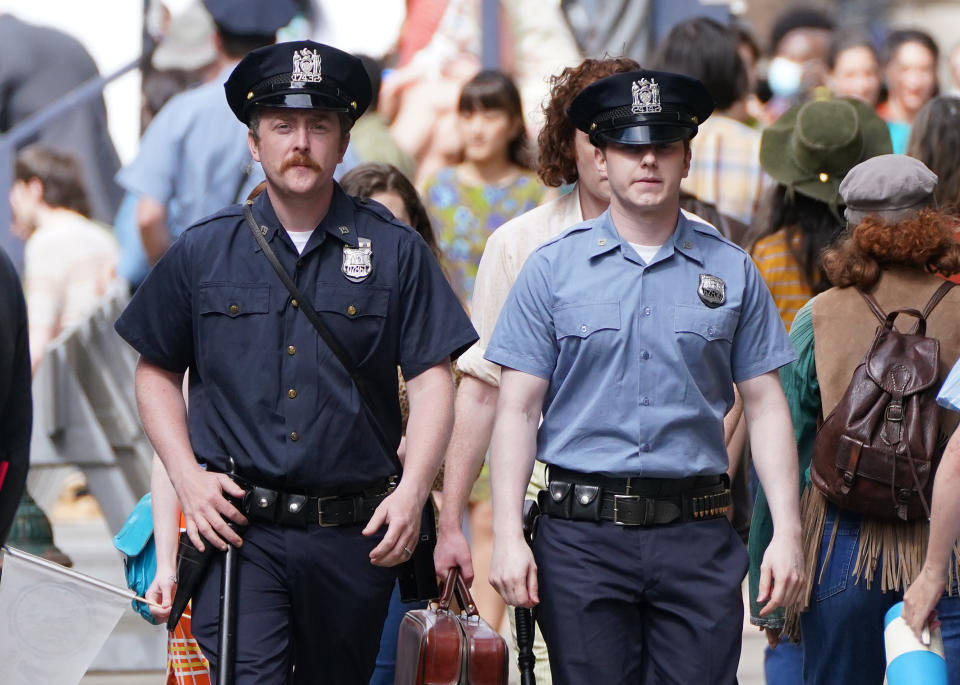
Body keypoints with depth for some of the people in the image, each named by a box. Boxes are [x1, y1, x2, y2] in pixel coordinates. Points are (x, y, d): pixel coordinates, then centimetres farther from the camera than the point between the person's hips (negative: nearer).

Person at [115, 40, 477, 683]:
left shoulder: (395, 252, 4)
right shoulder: (202, 253, 7)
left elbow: (432, 380, 1)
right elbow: (157, 372, 14)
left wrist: (413, 491, -12)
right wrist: (187, 478, 0)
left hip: (355, 535, 1)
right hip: (238, 530, -1)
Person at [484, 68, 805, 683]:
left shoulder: (732, 272, 9)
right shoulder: (553, 269, 6)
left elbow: (765, 405, 9)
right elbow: (518, 410, 3)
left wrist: (788, 532, 1)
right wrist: (508, 537, -5)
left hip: (698, 539, 1)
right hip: (581, 533, -1)